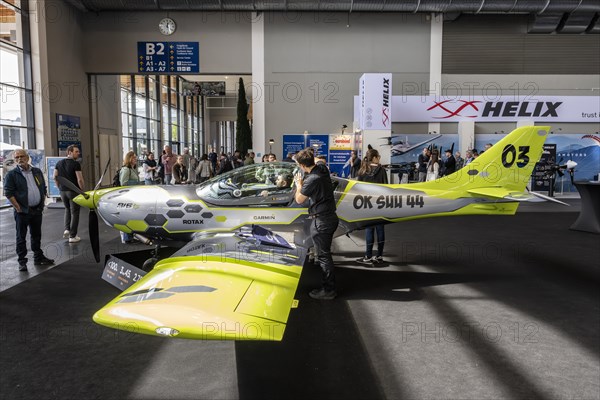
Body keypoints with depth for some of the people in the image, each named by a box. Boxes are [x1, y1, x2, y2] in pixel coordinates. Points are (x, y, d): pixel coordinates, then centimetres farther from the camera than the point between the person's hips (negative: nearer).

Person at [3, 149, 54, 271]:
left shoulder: (37, 172, 10)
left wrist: (42, 204, 8)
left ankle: (38, 257, 26)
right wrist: (18, 208, -13)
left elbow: (43, 189, 15)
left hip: (37, 210, 5)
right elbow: (8, 193, -9)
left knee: (36, 235, 15)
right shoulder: (11, 174, -5)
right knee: (21, 237, 3)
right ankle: (22, 261, 10)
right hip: (22, 211, -4)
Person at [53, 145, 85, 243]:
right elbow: (80, 180, -17)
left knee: (67, 209, 26)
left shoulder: (59, 163, 8)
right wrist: (82, 191, -6)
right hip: (74, 191, -6)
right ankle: (72, 236, 6)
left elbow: (55, 177, 9)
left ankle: (67, 229, 11)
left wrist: (60, 188, 17)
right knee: (74, 213, 3)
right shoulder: (76, 164, -12)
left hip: (63, 191, 6)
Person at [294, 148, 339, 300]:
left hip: (320, 221, -10)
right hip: (331, 217, 10)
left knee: (323, 256, 0)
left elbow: (299, 200, -8)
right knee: (325, 252, 19)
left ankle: (328, 290, 10)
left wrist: (299, 185, 7)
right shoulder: (322, 168, 2)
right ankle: (328, 285, 30)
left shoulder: (311, 180, -23)